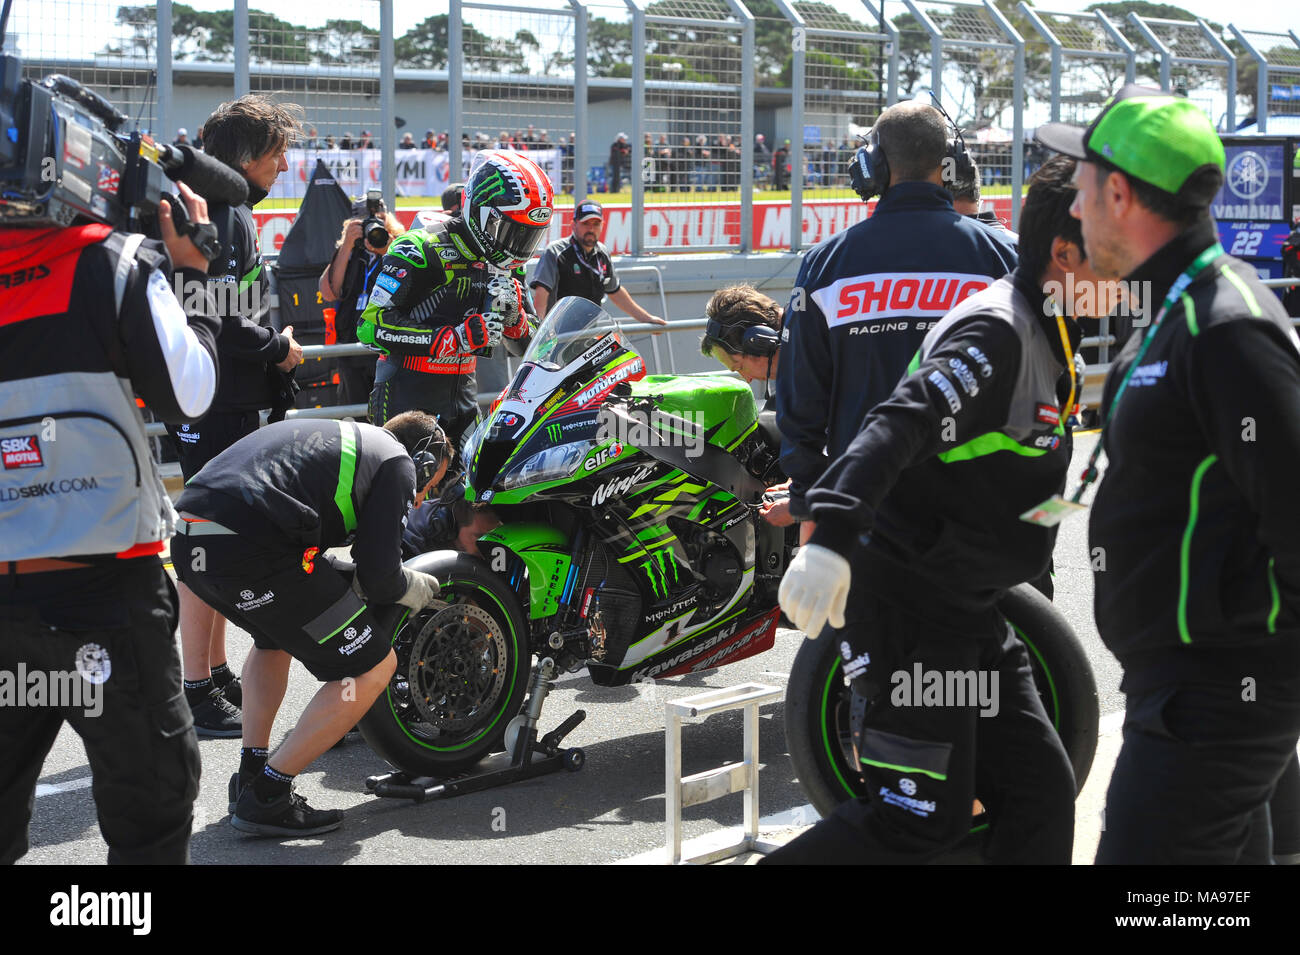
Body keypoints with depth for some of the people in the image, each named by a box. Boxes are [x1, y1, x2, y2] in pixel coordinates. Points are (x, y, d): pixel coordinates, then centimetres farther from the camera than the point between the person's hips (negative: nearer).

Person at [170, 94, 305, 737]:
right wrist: (281, 351, -12)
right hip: (219, 407, -11)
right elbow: (222, 322, -25)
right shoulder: (225, 218, -16)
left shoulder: (231, 213, 17)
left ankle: (216, 672, 28)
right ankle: (198, 691, -1)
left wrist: (273, 345, 9)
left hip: (232, 402, 11)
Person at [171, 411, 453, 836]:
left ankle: (250, 772, 31)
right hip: (251, 547, -9)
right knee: (373, 667, 3)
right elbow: (378, 575, 2)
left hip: (187, 541, 9)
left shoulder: (338, 436, 33)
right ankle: (265, 798, 5)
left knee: (278, 634, 36)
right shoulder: (397, 463, 9)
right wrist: (417, 588, 21)